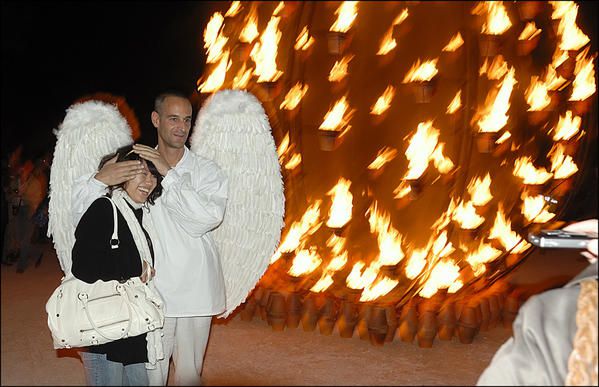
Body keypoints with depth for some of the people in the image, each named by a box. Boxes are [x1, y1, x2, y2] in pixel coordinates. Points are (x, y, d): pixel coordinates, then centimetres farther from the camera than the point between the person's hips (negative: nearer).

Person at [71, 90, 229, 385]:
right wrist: (99, 180, -18)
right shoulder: (135, 167, 5)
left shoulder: (207, 170, 4)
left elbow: (209, 216, -15)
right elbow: (81, 215, 2)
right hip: (151, 293, 0)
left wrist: (169, 174, -16)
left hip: (194, 293, 0)